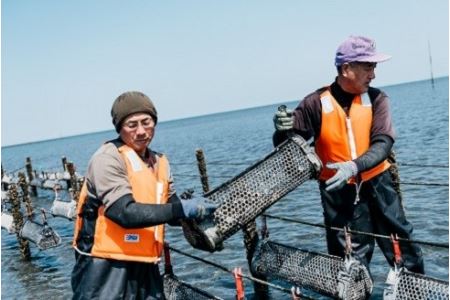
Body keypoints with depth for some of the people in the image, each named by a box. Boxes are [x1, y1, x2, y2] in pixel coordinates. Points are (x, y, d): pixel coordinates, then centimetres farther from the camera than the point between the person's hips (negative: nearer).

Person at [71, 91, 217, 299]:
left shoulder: (159, 162, 10)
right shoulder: (107, 158, -13)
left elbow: (172, 214, 12)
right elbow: (125, 212, -24)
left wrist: (196, 210, -9)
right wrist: (182, 209, -26)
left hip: (145, 268, 7)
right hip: (104, 270, -7)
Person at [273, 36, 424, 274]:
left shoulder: (376, 99, -3)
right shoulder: (316, 103, -8)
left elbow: (383, 143, -14)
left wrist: (354, 166, -32)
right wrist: (284, 129, -26)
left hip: (377, 185, 2)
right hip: (338, 192, -2)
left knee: (401, 244, 11)